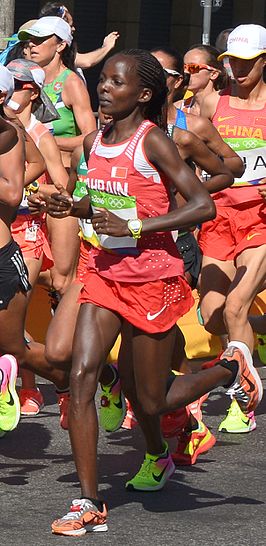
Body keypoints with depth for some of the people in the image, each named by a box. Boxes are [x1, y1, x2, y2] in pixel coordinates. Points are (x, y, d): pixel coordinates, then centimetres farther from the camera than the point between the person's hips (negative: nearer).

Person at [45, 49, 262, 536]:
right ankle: (89, 505, -8)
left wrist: (134, 227, -23)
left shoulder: (152, 141, -15)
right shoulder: (93, 143, 5)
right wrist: (75, 209, 0)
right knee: (81, 376, -11)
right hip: (105, 273, 6)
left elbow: (204, 206, -19)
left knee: (150, 401, 5)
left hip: (153, 280, -6)